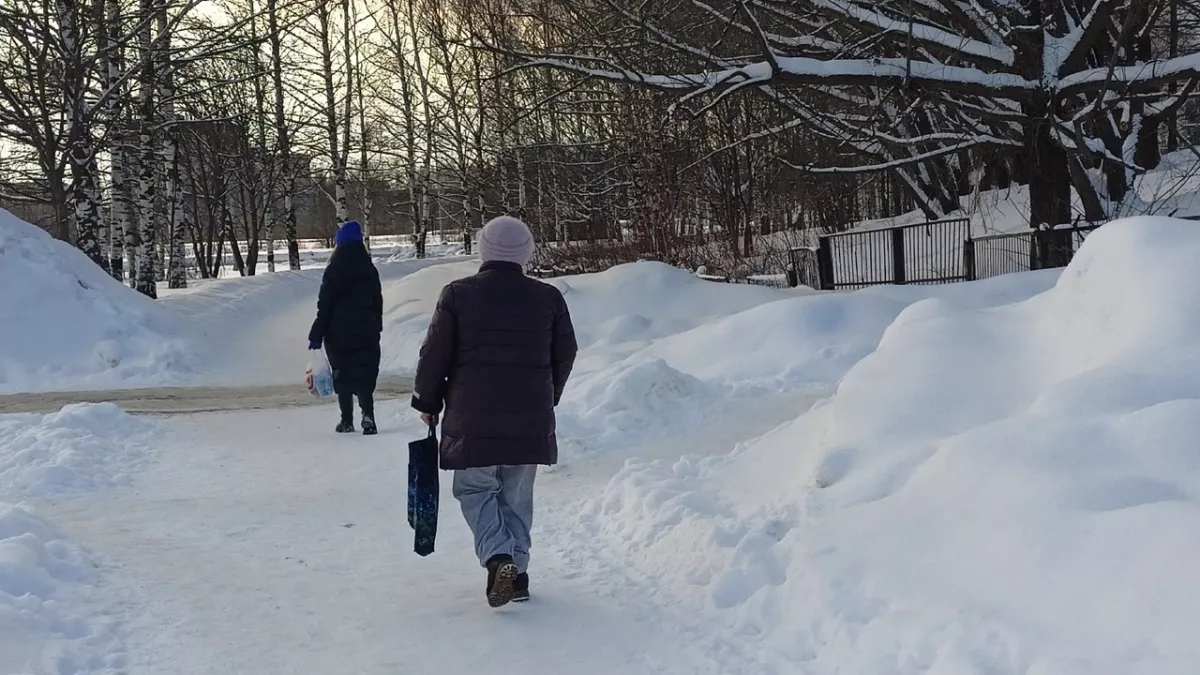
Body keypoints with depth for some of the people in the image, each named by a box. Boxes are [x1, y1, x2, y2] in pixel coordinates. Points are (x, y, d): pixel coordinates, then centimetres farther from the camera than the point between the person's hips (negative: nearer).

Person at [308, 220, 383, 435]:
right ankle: (368, 416, -15)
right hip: (366, 332, 3)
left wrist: (316, 335, -6)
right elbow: (377, 303, 13)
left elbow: (325, 306, -10)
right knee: (365, 376, 3)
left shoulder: (334, 271, -10)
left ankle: (347, 421, 12)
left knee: (343, 376, 8)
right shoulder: (370, 270, 5)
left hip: (339, 333, -3)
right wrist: (376, 328, 23)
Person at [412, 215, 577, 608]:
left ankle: (498, 557, -12)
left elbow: (434, 354, -2)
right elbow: (565, 355, 11)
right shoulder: (548, 298, 2)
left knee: (475, 489, 9)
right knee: (517, 495, 15)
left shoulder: (457, 295, -5)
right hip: (531, 420, 3)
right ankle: (518, 573, 16)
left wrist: (427, 402, 13)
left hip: (473, 419, -2)